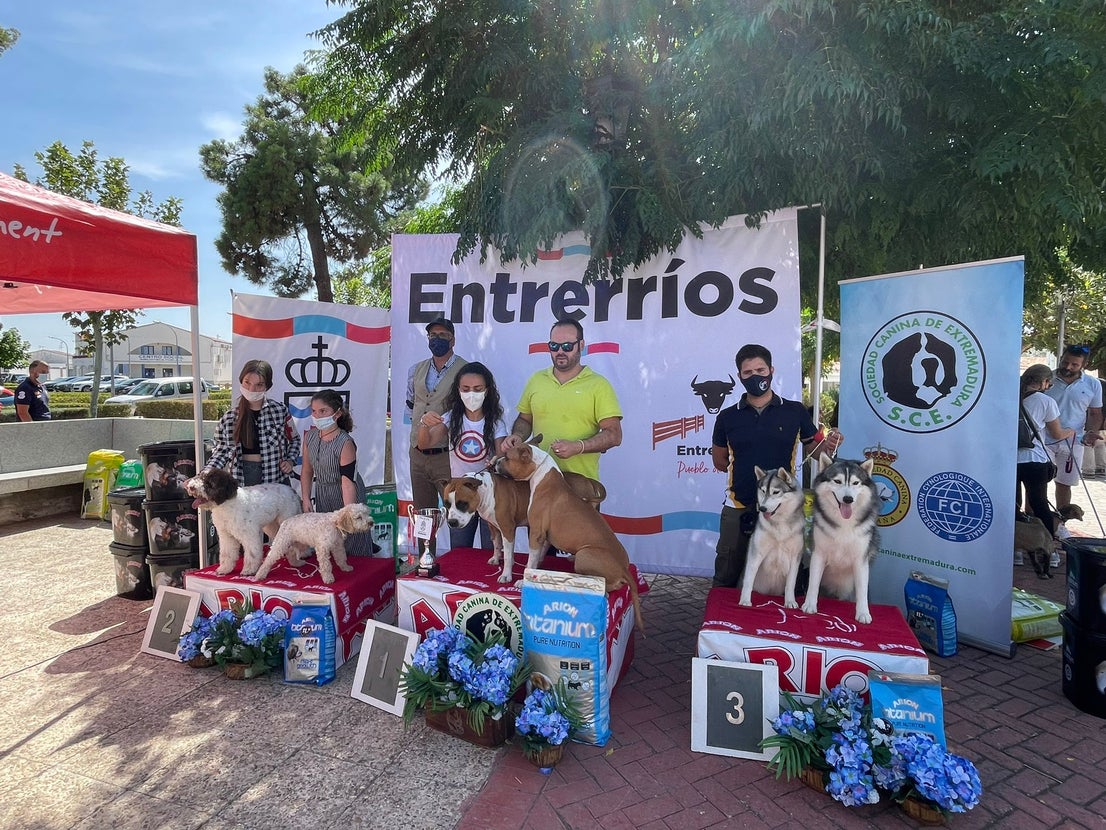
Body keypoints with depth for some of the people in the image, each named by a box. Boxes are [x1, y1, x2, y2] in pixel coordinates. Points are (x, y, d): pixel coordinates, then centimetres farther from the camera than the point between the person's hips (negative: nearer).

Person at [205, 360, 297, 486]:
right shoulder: (229, 417, -1)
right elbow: (222, 451, 1)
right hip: (241, 479, 2)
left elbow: (293, 440, 9)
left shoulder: (280, 410, -5)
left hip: (274, 480, -1)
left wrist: (290, 460, -7)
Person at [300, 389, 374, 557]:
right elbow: (307, 471, 7)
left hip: (344, 498, -6)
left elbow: (348, 482, -26)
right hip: (322, 497, 6)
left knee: (352, 549, 4)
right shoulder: (309, 437, -3)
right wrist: (306, 500, 0)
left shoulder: (345, 443, -23)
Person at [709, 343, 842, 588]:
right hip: (738, 508, 1)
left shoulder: (795, 412, -1)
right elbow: (719, 461, 10)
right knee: (726, 579, 14)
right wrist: (747, 470, 3)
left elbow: (815, 448, 3)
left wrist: (828, 445, -17)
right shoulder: (727, 417, 0)